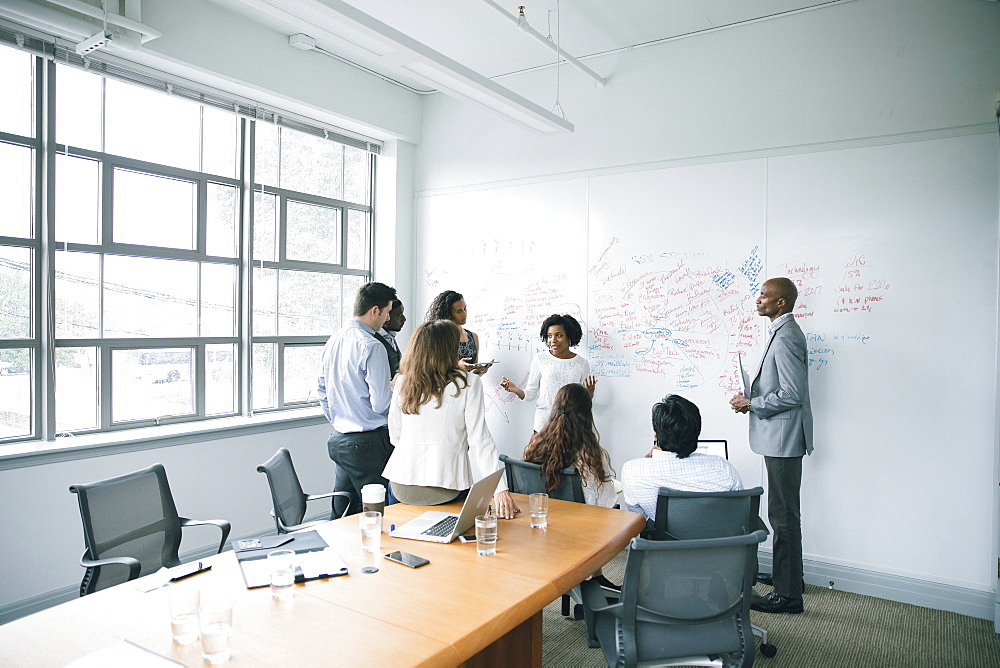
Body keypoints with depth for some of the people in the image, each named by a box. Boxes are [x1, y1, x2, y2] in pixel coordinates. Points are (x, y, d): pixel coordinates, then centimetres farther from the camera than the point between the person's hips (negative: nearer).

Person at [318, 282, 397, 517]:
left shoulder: (332, 342, 9)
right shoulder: (372, 347, -17)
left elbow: (323, 394, 16)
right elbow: (380, 403, -19)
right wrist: (396, 389, 1)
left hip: (338, 440, 9)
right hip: (369, 442, -8)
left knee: (341, 514, 17)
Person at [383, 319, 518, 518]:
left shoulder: (403, 382, 3)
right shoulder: (468, 383, -6)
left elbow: (395, 435, 11)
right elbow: (479, 440, -12)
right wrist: (500, 490, -12)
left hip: (401, 486, 3)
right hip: (444, 486, -3)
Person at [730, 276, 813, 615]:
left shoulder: (785, 337, -20)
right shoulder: (784, 332, 14)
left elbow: (792, 394, -25)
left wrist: (752, 404, -15)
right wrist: (754, 399, 10)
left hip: (783, 438, -11)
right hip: (780, 437, 11)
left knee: (783, 514, -3)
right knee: (783, 511, 20)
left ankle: (789, 593, 7)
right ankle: (786, 575, 35)